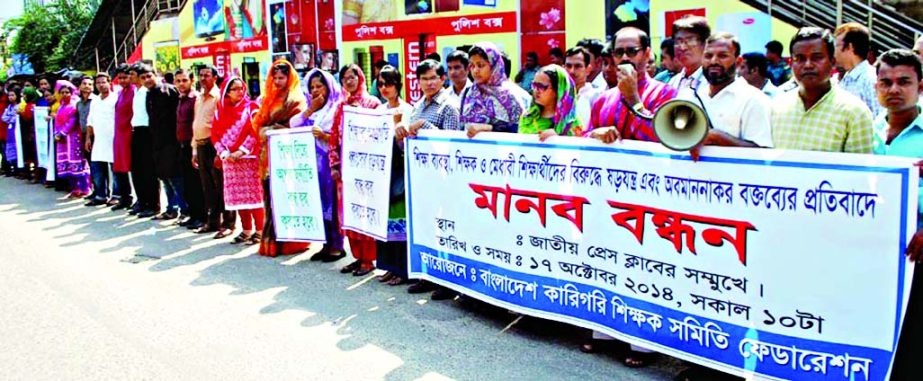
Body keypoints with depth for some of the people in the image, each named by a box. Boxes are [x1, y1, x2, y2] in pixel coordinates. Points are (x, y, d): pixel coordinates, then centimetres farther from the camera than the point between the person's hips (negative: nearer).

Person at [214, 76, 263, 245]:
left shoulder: (251, 107, -1)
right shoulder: (221, 111, 11)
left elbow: (255, 132, -10)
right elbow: (215, 134, 8)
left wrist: (242, 151, -16)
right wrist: (224, 153, -7)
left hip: (249, 158, -5)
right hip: (229, 160, 5)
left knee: (253, 194, -5)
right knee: (238, 196, 7)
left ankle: (259, 231, 1)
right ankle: (246, 231, 16)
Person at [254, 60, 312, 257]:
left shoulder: (295, 100, -2)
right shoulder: (269, 97, 19)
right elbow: (259, 122, 19)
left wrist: (270, 130, -9)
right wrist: (263, 132, -1)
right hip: (269, 153, 7)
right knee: (271, 197, 5)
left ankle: (288, 241, -2)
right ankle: (271, 240, 11)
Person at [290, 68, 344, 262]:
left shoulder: (337, 108, -4)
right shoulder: (310, 109, 18)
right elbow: (293, 124, 4)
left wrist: (324, 135, -25)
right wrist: (311, 108, -2)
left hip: (330, 163, -6)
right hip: (312, 163, 7)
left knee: (331, 201, -4)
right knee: (319, 202, 7)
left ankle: (337, 245, 3)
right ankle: (327, 243, 14)